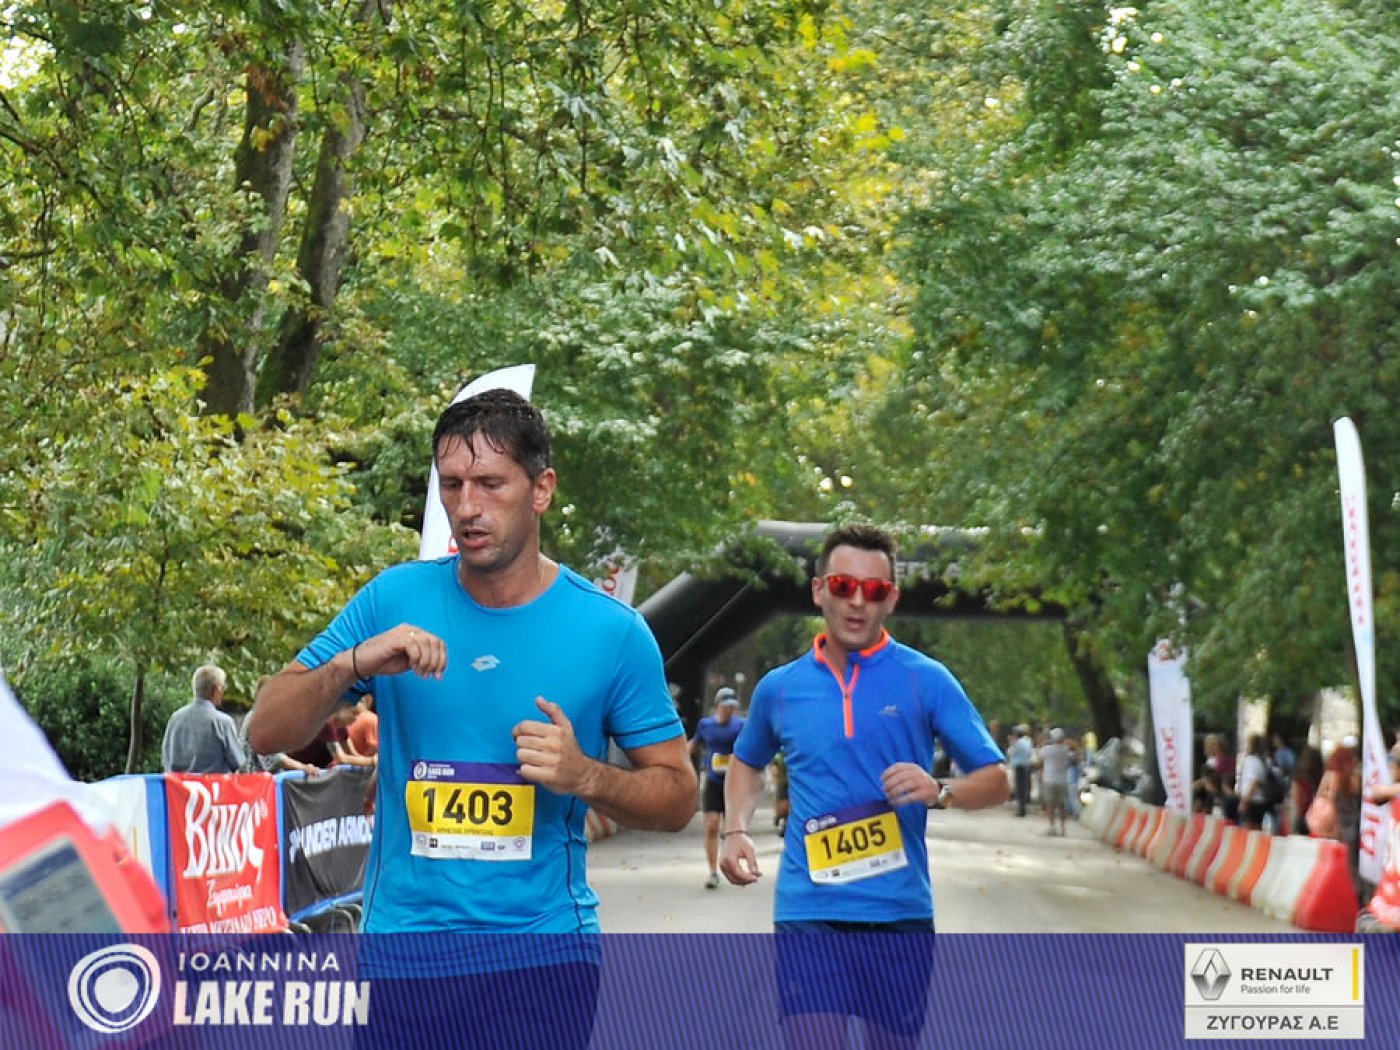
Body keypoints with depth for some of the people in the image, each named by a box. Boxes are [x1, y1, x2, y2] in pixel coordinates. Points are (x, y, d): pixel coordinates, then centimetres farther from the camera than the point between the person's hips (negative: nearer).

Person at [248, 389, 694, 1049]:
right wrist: (353, 663, -16)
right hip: (401, 943, 1)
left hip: (542, 950, -1)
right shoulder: (394, 599, 2)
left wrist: (585, 776, -15)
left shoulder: (611, 630, -2)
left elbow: (677, 797, 4)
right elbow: (268, 733, 2)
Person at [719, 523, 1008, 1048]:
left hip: (900, 912, 0)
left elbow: (995, 781, 2)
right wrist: (735, 830, 9)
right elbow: (746, 763, 27)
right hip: (808, 912, 0)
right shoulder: (780, 688, 7)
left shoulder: (926, 680, 1)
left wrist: (939, 791, -19)